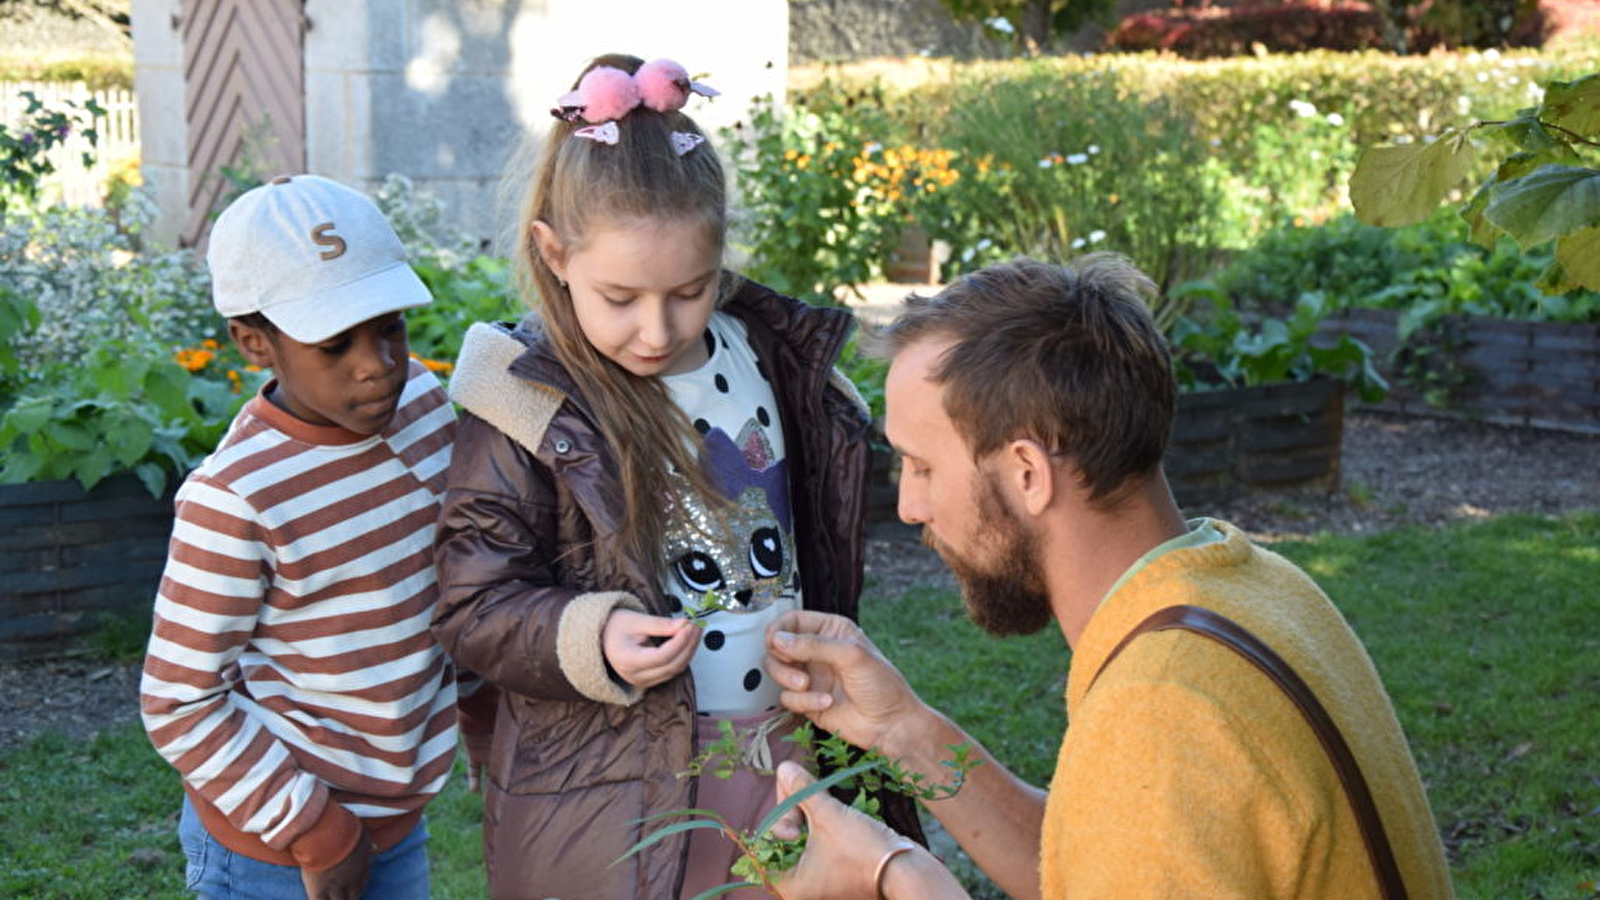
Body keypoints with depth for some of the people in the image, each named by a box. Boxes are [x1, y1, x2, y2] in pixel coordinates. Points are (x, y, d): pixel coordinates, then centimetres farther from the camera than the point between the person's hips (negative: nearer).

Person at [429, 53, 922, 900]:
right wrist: (594, 639, -26)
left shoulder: (768, 356, 2)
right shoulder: (527, 408, -13)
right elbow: (472, 607, -10)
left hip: (780, 762, 5)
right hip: (606, 803, -4)